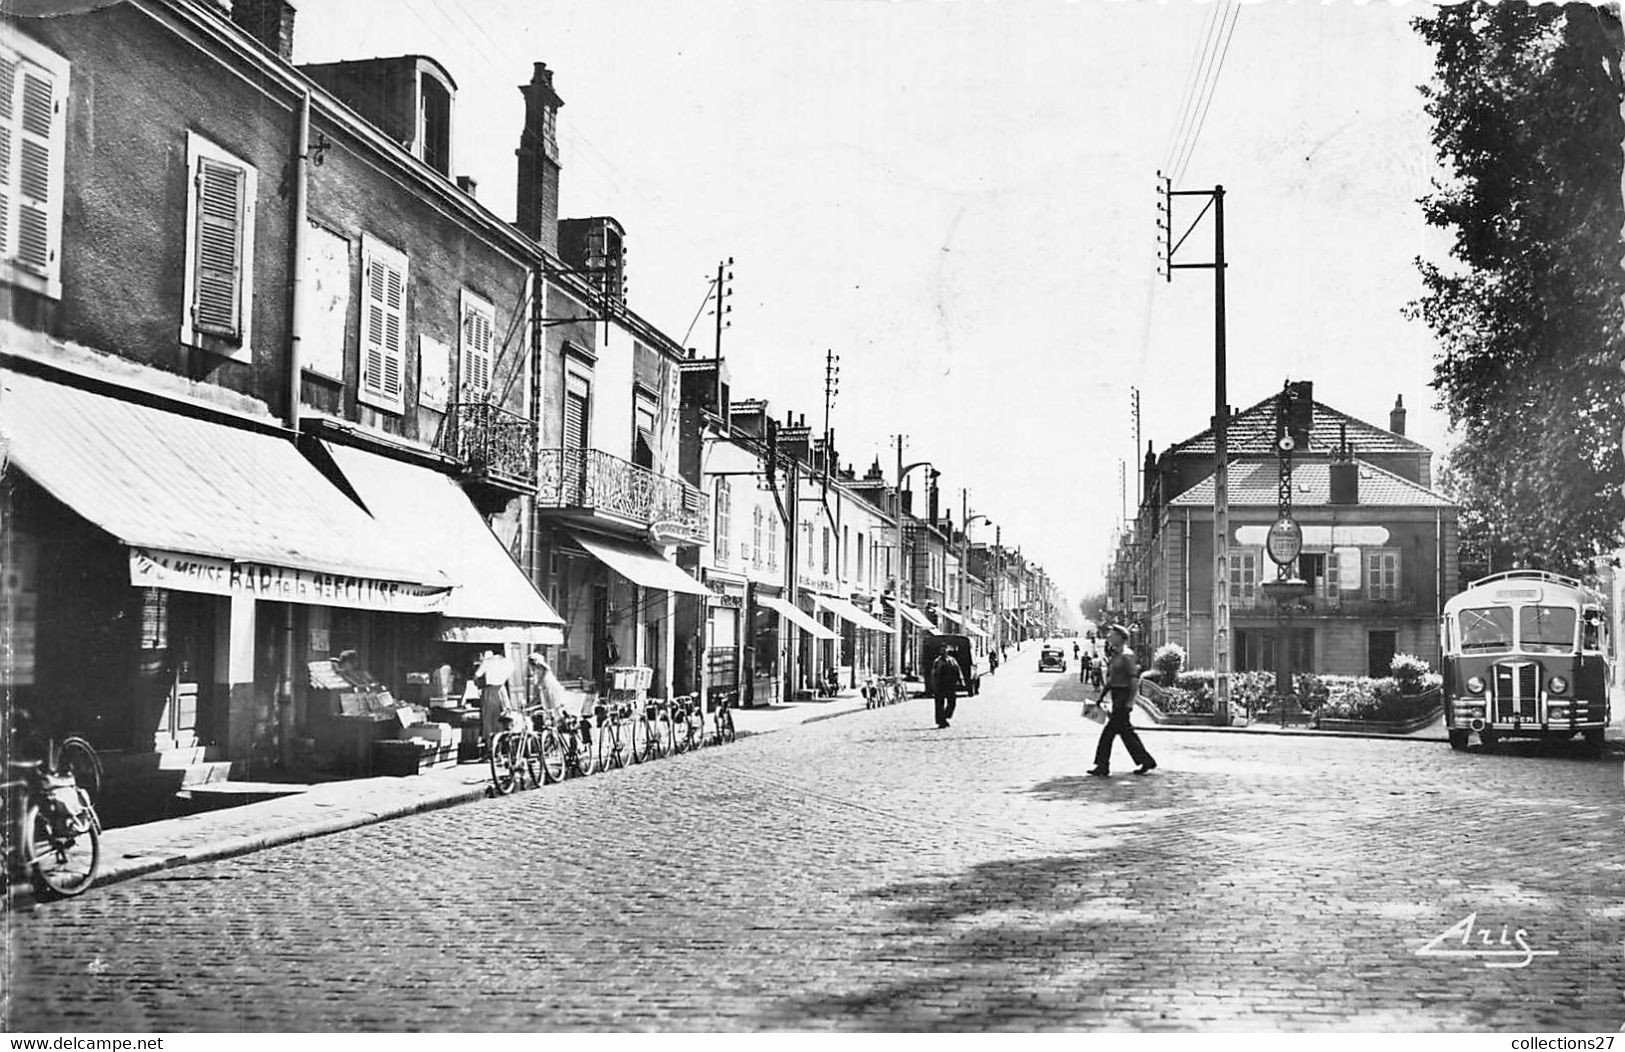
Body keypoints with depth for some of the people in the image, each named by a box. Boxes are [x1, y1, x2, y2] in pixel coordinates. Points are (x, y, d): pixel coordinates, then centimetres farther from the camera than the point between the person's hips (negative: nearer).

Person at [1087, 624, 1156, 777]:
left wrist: (1131, 700, -22)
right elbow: (1110, 679, 21)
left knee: (1109, 730, -7)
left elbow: (1135, 679, -19)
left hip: (1123, 697, -10)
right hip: (1116, 696, 10)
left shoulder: (1127, 656, -15)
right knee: (1125, 730, 12)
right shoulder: (1115, 655, 14)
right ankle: (1147, 762, 18)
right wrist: (1101, 696, 19)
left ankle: (1103, 766, -2)